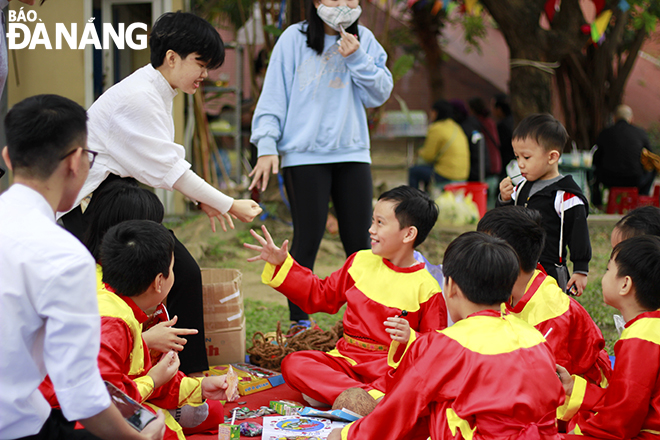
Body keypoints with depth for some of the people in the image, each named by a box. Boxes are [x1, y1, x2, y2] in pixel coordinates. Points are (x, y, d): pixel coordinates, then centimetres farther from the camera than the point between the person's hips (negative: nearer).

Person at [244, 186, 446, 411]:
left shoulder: (426, 287, -5)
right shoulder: (361, 261, 10)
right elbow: (320, 295, 22)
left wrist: (410, 339, -26)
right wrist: (281, 264, 16)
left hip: (389, 366, -5)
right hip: (347, 359, 5)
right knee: (293, 364, -23)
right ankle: (371, 398, -32)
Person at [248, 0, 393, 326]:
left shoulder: (364, 40, 9)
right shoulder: (294, 39, 0)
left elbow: (379, 94, 3)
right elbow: (274, 95, 0)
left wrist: (356, 58, -10)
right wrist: (267, 146, -8)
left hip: (352, 153, 3)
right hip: (304, 155, -3)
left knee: (359, 243, 4)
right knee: (307, 241, -2)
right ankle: (298, 325, 6)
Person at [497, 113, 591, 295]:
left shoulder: (567, 196, -10)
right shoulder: (522, 188, 12)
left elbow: (579, 233, -7)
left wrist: (581, 271, -7)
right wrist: (504, 200, -3)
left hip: (550, 273, -7)